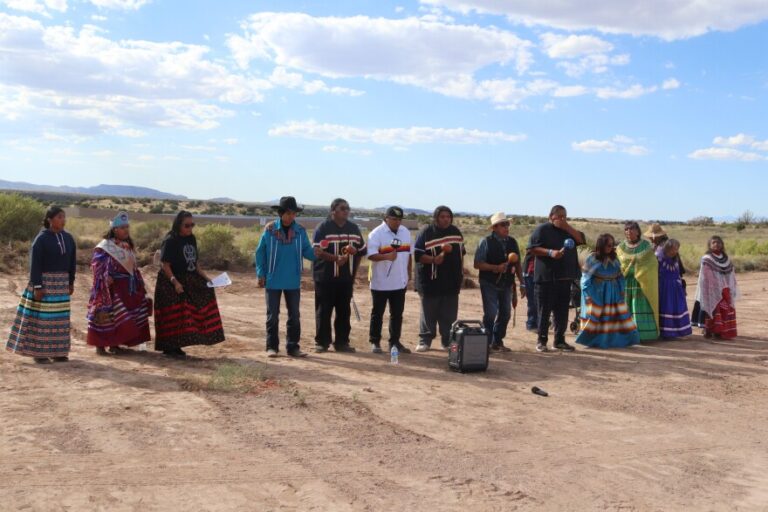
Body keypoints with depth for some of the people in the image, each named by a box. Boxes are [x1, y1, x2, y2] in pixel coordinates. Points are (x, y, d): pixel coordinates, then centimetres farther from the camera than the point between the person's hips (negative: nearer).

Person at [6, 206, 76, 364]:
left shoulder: (68, 238, 7)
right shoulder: (41, 239, -10)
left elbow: (72, 261, 13)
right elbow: (35, 264, -12)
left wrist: (71, 282, 12)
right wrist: (37, 286, -17)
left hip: (61, 282, 6)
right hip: (44, 281, -6)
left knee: (59, 316, 8)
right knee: (42, 316, -3)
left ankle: (57, 351, 16)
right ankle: (39, 352, 5)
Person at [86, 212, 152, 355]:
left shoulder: (128, 246, 14)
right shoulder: (105, 247, -7)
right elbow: (98, 266, -12)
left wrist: (139, 286, 18)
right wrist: (106, 278, -25)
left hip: (128, 288, 7)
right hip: (112, 288, -7)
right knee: (107, 314, -6)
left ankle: (114, 344, 16)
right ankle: (100, 344, 2)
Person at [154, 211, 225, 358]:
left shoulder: (191, 239, 8)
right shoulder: (170, 241, -14)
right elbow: (165, 265, -17)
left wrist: (205, 277, 7)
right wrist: (175, 282, -28)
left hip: (189, 281, 8)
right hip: (172, 284, -8)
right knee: (173, 316, -5)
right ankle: (169, 348, 6)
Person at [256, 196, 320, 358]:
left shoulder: (300, 231, 0)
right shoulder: (270, 230, -7)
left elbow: (306, 251, -1)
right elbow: (260, 252, -2)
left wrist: (314, 252, -24)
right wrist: (261, 274, -4)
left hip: (293, 282, 2)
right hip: (273, 281, -2)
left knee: (295, 315, 7)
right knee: (273, 315, 5)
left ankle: (293, 347, 17)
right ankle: (272, 346, 16)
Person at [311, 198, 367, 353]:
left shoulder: (354, 228, 11)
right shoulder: (323, 227, -5)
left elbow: (361, 251, 16)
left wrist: (354, 271, 7)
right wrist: (336, 258, -25)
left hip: (346, 278, 5)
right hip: (326, 278, -5)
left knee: (344, 311, 8)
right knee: (324, 311, 1)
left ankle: (342, 342, 17)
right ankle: (322, 342, 9)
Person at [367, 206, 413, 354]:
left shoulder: (406, 232, 8)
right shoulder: (376, 233, -12)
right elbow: (371, 255, -20)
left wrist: (409, 275, 13)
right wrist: (386, 256, -36)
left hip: (400, 282, 6)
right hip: (381, 282, -6)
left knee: (397, 314, 11)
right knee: (378, 313, 5)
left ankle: (395, 342, 20)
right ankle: (375, 342, 14)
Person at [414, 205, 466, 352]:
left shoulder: (456, 232, 10)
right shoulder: (426, 233, -7)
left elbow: (461, 253, 20)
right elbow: (417, 255, -11)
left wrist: (461, 273, 16)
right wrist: (433, 260, -25)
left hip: (452, 281, 5)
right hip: (431, 281, -4)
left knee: (449, 314, 8)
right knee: (429, 313, 2)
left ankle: (447, 341, 17)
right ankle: (425, 341, 12)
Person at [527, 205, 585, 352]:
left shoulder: (568, 230, 19)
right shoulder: (542, 229, -1)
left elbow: (581, 240, 6)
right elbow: (532, 248, -8)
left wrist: (567, 227, -3)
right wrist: (550, 252, -21)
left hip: (564, 277, 6)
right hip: (546, 277, -6)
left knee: (562, 311, 9)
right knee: (544, 310, -2)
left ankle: (560, 340, 17)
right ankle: (541, 340, 7)